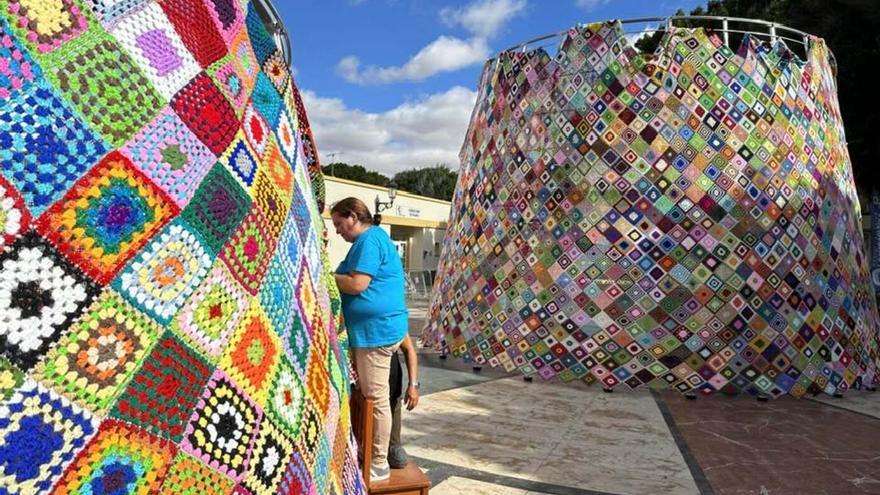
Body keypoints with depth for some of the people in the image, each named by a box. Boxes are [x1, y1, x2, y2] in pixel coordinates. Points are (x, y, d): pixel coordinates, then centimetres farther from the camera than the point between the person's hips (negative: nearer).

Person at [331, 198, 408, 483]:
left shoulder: (369, 240, -14)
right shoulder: (371, 238, 19)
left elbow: (357, 284, -20)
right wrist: (334, 277, 12)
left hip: (377, 329, -11)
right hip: (372, 329, 11)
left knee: (376, 399, -2)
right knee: (367, 396, 17)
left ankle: (379, 465, 8)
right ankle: (369, 454, 28)